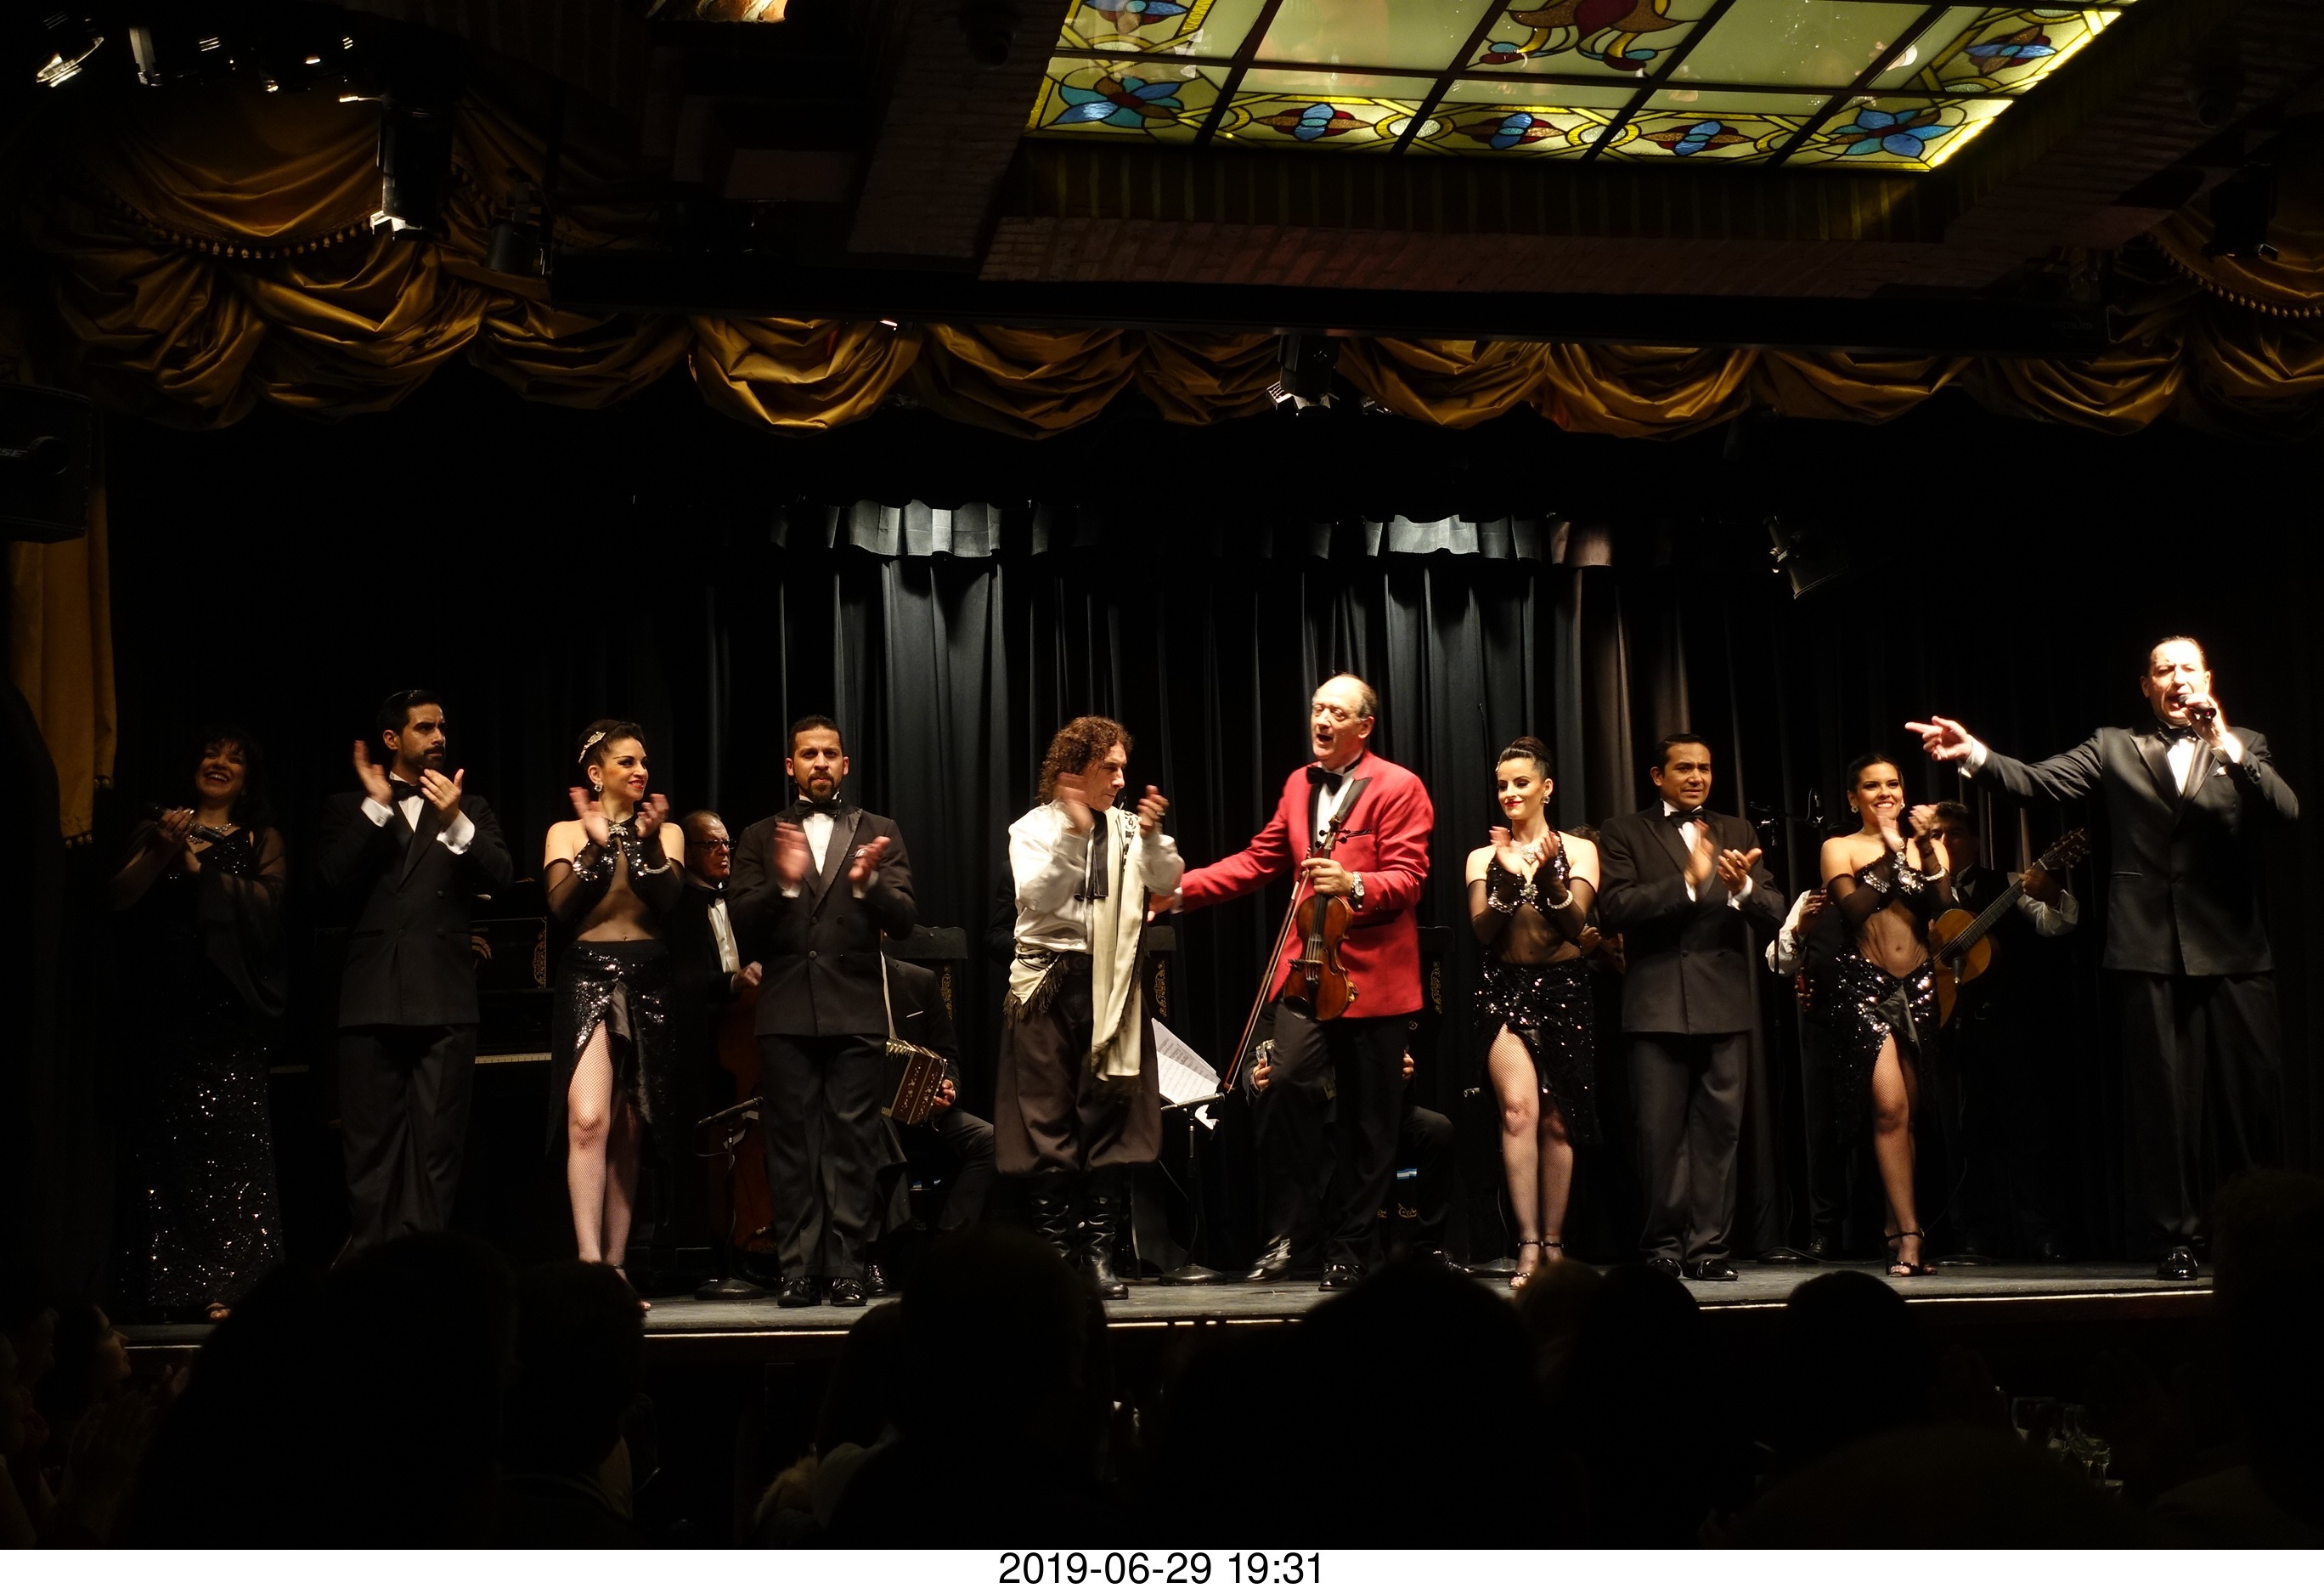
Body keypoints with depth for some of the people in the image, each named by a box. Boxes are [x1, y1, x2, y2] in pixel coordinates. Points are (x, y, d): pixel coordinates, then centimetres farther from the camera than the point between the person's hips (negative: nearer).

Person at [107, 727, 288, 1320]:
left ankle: (228, 1283, -11)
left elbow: (270, 903, -4)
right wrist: (159, 851, -12)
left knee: (232, 1138, -10)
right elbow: (119, 898, 3)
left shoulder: (262, 841, 15)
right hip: (167, 1006, 2)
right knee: (170, 1139, -1)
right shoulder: (157, 830, 19)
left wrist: (198, 868, -10)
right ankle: (177, 1288, 1)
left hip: (232, 1009, -2)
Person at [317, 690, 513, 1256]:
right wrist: (377, 806, -7)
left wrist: (455, 820, -12)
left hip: (444, 998, 0)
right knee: (370, 1143, 0)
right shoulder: (349, 808, 14)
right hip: (372, 996, 0)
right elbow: (335, 880, -2)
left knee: (436, 1143, -2)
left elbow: (499, 875, 1)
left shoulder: (470, 808, 17)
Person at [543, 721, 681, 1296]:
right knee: (588, 1121, -20)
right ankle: (590, 1263, -25)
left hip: (647, 985, 3)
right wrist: (596, 844, -18)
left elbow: (668, 899, -6)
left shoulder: (665, 832, 12)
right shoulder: (566, 833, 7)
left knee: (628, 1135, 5)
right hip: (587, 980, -2)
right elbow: (562, 904, -9)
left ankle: (616, 1267, 10)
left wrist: (648, 842, -19)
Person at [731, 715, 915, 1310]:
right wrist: (784, 883, -16)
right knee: (791, 1143, 1)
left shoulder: (880, 833, 11)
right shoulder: (761, 838, 12)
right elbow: (742, 923, 1)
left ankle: (847, 1268, 2)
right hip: (786, 1012, 1)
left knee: (852, 1142, -2)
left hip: (856, 1011, -1)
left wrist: (867, 882, -18)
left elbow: (903, 921, 1)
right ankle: (798, 1269, 5)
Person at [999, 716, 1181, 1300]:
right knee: (1050, 1124, 0)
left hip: (1111, 986, 2)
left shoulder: (1130, 829, 9)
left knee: (1111, 1121, 0)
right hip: (1049, 985, -2)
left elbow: (1167, 882, -6)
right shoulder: (1034, 830, 2)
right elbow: (1035, 897, -14)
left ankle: (1100, 1253, 5)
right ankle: (1057, 1252, 7)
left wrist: (1152, 836, -22)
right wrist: (1072, 833, -23)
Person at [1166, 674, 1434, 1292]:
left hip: (1373, 972, -4)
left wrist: (1353, 885, -30)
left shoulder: (1399, 788, -5)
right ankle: (1280, 1235, -5)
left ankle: (1346, 1249, 15)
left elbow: (1407, 880, -11)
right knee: (1289, 1083, -16)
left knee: (1366, 1120, 3)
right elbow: (1260, 859, 16)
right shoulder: (1299, 784, 14)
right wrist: (1181, 888, 7)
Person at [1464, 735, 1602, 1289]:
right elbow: (1482, 930, -5)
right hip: (1505, 990, 0)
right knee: (1518, 1108, -18)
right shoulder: (1484, 857, 7)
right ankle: (1529, 1245, -18)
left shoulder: (1578, 849, 4)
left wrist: (1548, 874, -25)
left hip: (1562, 992, 0)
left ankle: (1553, 1243, 16)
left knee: (1556, 1123, 4)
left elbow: (1576, 923, -8)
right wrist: (1506, 875, -19)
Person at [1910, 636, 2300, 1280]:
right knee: (2162, 1099, 0)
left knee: (2251, 1094, 0)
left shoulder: (2243, 746, 13)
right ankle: (2174, 1238, 7)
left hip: (2233, 948, 1)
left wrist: (2225, 745, -13)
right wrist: (1975, 754, -16)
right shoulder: (2116, 748, 10)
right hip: (2149, 949, -1)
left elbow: (2286, 809, -3)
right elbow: (2037, 781, 0)